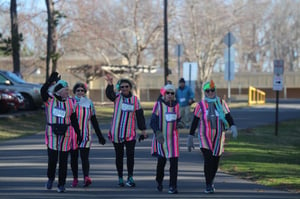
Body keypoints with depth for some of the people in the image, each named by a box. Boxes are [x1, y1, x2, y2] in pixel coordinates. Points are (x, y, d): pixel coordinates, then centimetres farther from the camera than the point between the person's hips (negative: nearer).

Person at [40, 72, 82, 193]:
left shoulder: (69, 102, 5)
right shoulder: (50, 100, -3)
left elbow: (74, 120, 9)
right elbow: (43, 91, -25)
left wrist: (78, 134, 8)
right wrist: (50, 81, -39)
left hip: (65, 135, 2)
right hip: (52, 135, -2)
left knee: (63, 161, 3)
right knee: (52, 159, -4)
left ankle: (61, 184, 12)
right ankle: (50, 178, 25)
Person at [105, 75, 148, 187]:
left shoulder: (135, 99, 4)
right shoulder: (117, 97, 1)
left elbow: (140, 115, 7)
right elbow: (109, 94, -22)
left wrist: (143, 129, 4)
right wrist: (110, 85, -42)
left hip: (130, 133, 0)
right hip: (116, 133, 0)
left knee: (130, 155, -8)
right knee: (119, 156, 8)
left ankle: (130, 177, 1)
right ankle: (120, 177, 18)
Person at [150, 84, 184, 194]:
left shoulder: (176, 105, 7)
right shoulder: (158, 104, -4)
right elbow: (153, 121, -7)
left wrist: (179, 124, -5)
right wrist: (157, 132, -21)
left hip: (173, 137, 3)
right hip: (161, 137, -3)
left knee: (174, 161, -6)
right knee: (161, 160, 0)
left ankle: (173, 186, -2)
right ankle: (159, 181, 29)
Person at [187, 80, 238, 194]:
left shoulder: (221, 103, 4)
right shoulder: (200, 105, 0)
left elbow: (228, 117, -2)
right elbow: (194, 122, 3)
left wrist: (233, 127, -23)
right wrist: (190, 138, 2)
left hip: (218, 137, 2)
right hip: (205, 138, -2)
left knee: (215, 162, 7)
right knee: (208, 160, -15)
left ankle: (211, 182, 30)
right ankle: (208, 186, -7)